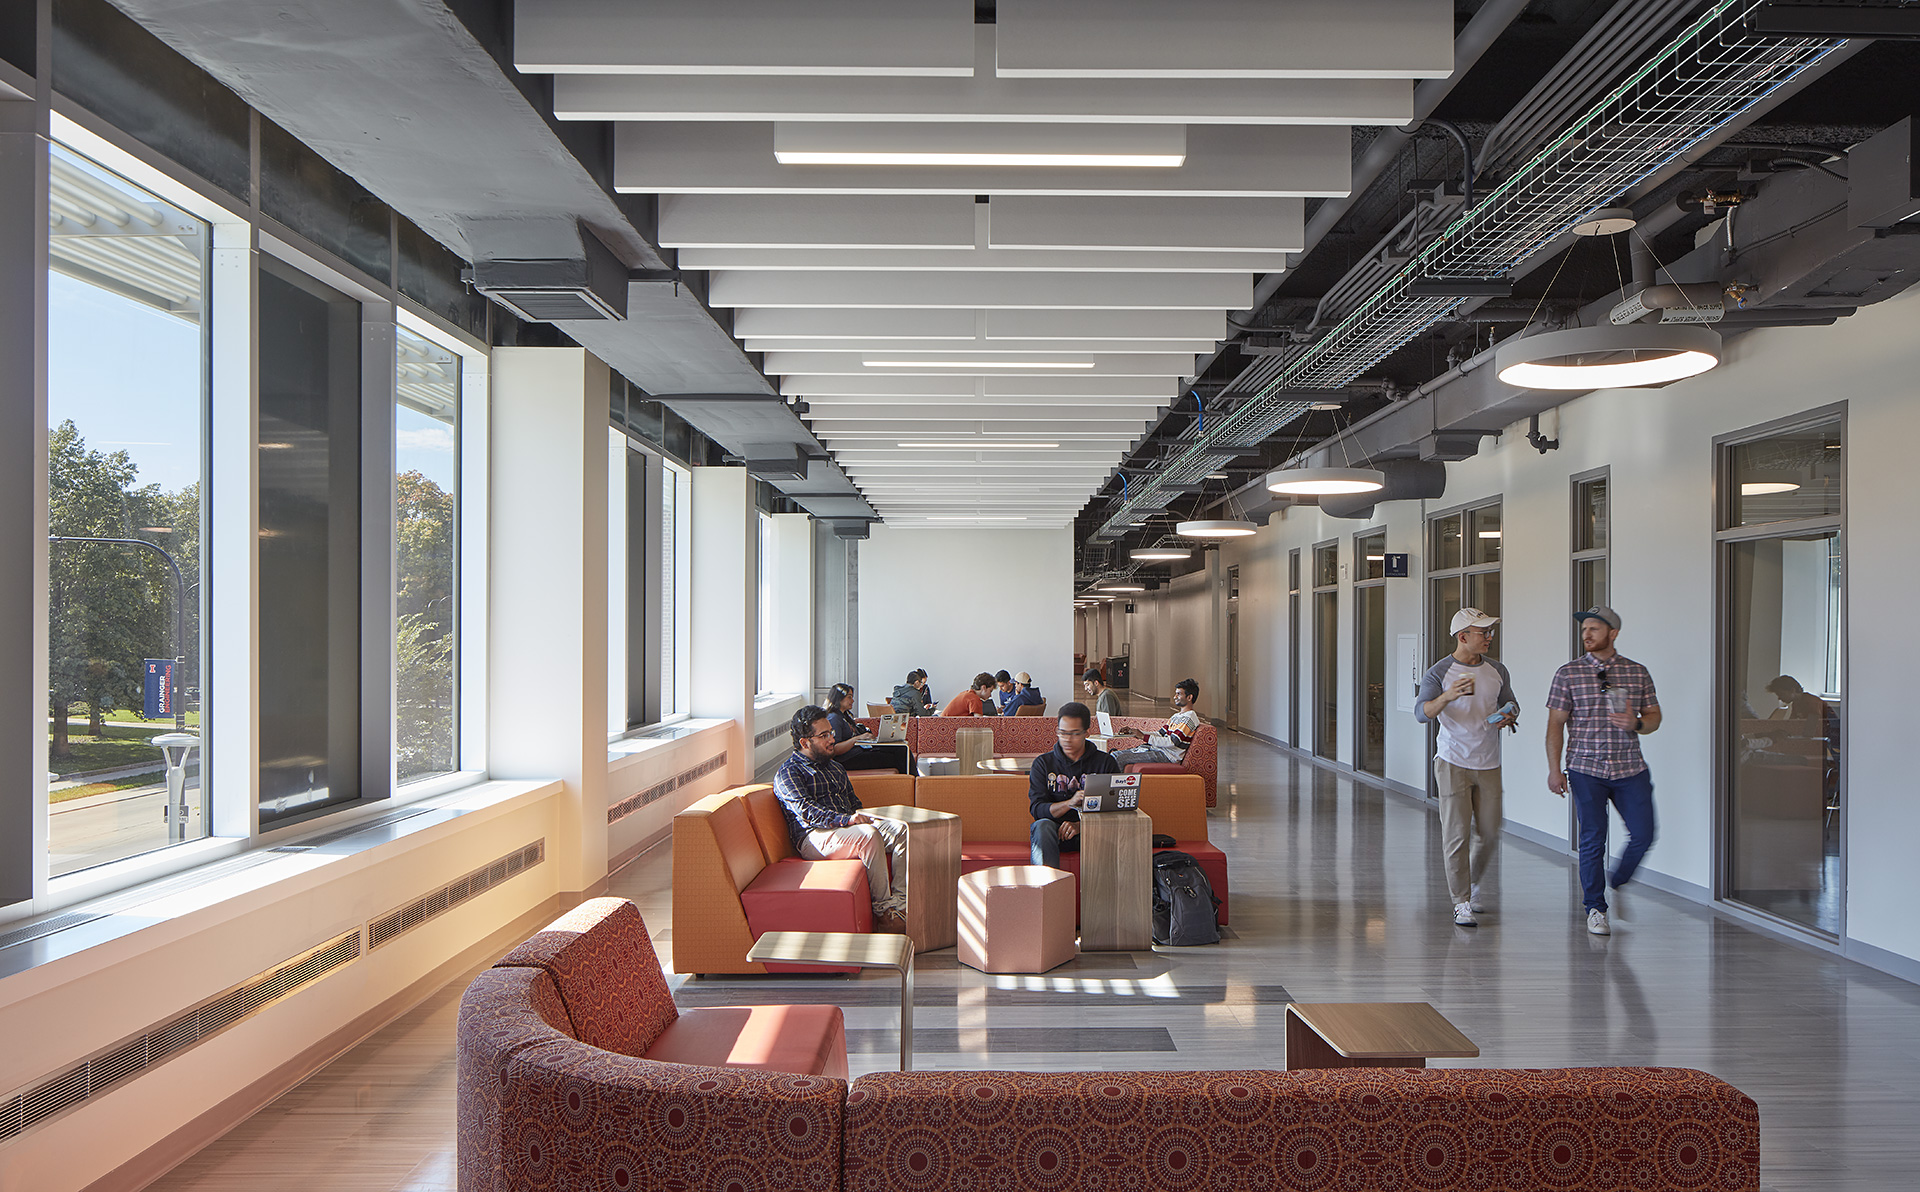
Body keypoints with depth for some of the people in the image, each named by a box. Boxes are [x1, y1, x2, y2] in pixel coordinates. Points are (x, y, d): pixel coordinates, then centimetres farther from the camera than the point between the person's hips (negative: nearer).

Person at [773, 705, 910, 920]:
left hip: (849, 826, 8)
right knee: (870, 835, -34)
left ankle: (900, 898, -20)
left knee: (901, 829, -15)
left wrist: (861, 815, 5)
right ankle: (882, 904, -25)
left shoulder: (835, 767, 26)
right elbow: (806, 811, -17)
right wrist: (845, 820, -31)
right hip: (814, 836, -8)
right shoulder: (788, 773, -1)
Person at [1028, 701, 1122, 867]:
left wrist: (1080, 825, -17)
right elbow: (1037, 810, -1)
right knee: (1042, 826, -34)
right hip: (1055, 830, 1)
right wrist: (1070, 803, -20)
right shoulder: (1043, 763, 11)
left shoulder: (1106, 762, 10)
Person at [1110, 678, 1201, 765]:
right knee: (1115, 754, 2)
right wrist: (1135, 733, 6)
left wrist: (1143, 737, -18)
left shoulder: (1189, 719, -11)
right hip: (1156, 749, 10)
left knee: (1117, 758, -19)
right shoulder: (1176, 716, 21)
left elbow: (1172, 742, -20)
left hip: (1168, 755, -10)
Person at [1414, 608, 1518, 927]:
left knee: (1489, 834, 7)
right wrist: (1447, 696, -39)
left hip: (1489, 765, 5)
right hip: (1453, 763, -4)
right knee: (1456, 834, -4)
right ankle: (1461, 902, 5)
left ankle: (1472, 885, 32)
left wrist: (1508, 717, -5)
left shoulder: (1497, 671, 8)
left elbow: (1510, 705, 20)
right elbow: (1422, 713, -19)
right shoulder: (1438, 673, -8)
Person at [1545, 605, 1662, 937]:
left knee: (1643, 835, -1)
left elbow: (1654, 717, 12)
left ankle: (1616, 886, 26)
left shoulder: (1638, 673, 6)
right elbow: (1555, 724, 0)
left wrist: (1636, 723, -12)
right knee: (1593, 838, -2)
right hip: (1587, 769, -2)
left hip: (1631, 769, 2)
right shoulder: (1568, 674, 0)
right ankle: (1595, 907, 13)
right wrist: (1554, 769, -6)